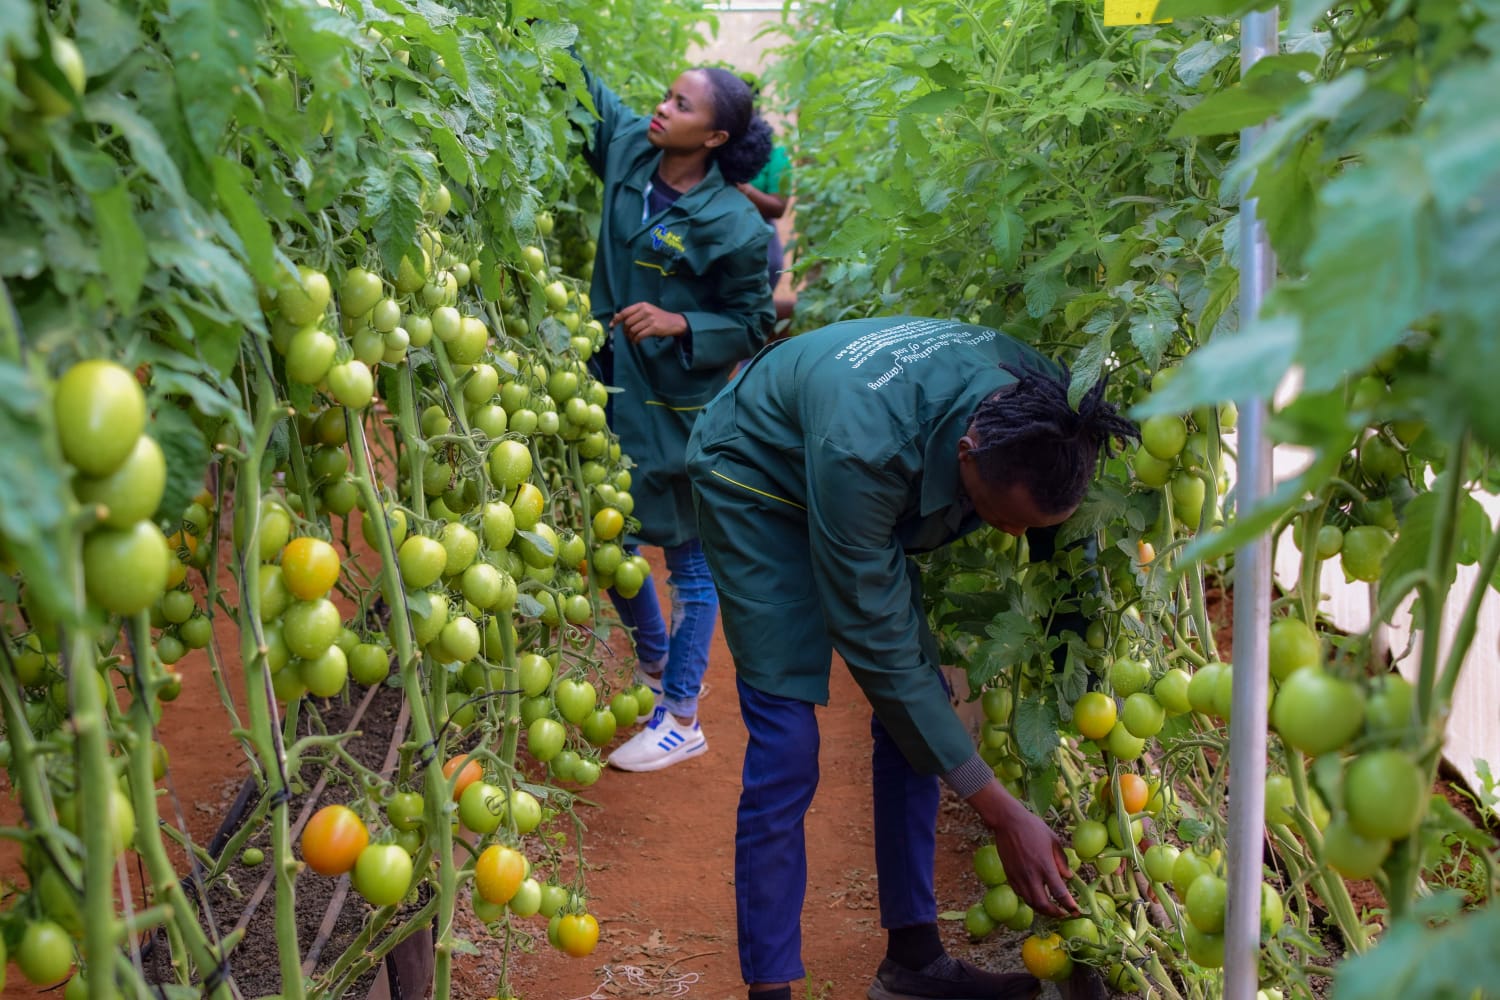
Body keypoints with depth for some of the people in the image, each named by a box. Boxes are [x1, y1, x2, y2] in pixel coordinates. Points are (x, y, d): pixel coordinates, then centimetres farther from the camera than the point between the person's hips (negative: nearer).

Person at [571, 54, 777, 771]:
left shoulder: (734, 227, -17)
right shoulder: (629, 148, -2)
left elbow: (754, 324, -8)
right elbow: (584, 90, 11)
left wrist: (680, 324, -21)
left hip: (679, 409, -6)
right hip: (613, 389, 7)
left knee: (689, 560, 7)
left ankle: (682, 718, 19)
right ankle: (655, 665, 41)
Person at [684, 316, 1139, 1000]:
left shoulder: (1042, 409, -26)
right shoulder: (862, 448, -44)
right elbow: (877, 646, -36)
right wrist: (1001, 814, -33)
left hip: (872, 493, 6)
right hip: (757, 483, -6)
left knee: (918, 711, -1)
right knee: (784, 741, -15)